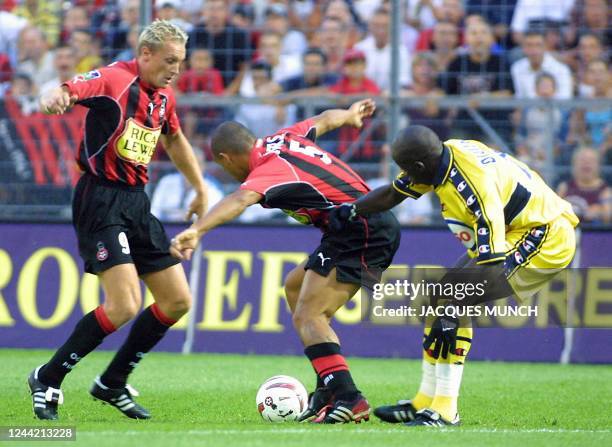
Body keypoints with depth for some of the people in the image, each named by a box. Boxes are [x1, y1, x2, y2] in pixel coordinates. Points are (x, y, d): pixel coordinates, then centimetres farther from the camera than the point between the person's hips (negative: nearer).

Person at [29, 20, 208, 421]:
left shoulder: (164, 96, 11)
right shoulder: (116, 80, -13)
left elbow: (174, 140, 31)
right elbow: (72, 89, -33)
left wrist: (200, 188, 33)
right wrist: (56, 98, -56)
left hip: (137, 203, 9)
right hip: (102, 201, -9)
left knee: (178, 301, 7)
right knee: (124, 305, -19)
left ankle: (113, 383, 21)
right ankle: (47, 380, -3)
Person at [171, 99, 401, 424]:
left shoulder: (269, 170, -16)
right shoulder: (281, 139, 11)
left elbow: (240, 200, -38)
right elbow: (324, 120, 32)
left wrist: (196, 231, -55)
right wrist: (349, 115, 56)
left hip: (361, 232, -11)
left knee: (307, 317, -15)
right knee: (295, 287, 23)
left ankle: (348, 400, -26)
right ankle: (330, 389, 20)